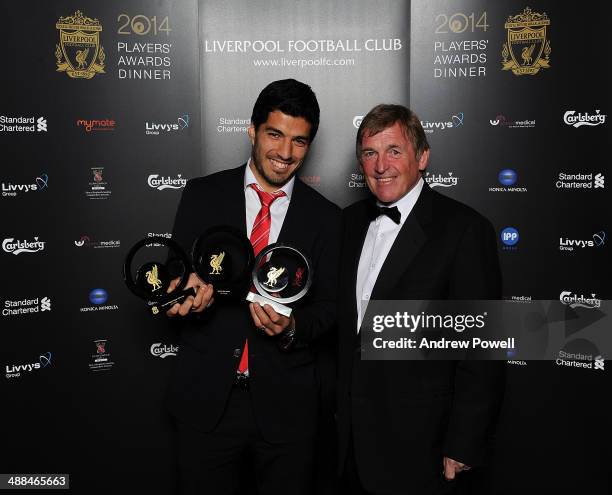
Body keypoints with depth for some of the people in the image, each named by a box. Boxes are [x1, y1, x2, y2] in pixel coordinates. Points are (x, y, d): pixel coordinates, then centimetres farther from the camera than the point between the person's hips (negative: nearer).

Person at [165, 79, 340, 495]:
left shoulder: (325, 218, 0)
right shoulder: (202, 195, 0)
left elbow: (329, 306, 2)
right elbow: (177, 274, 0)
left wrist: (292, 328, -19)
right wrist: (187, 288, -23)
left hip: (286, 405, 0)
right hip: (208, 398, 0)